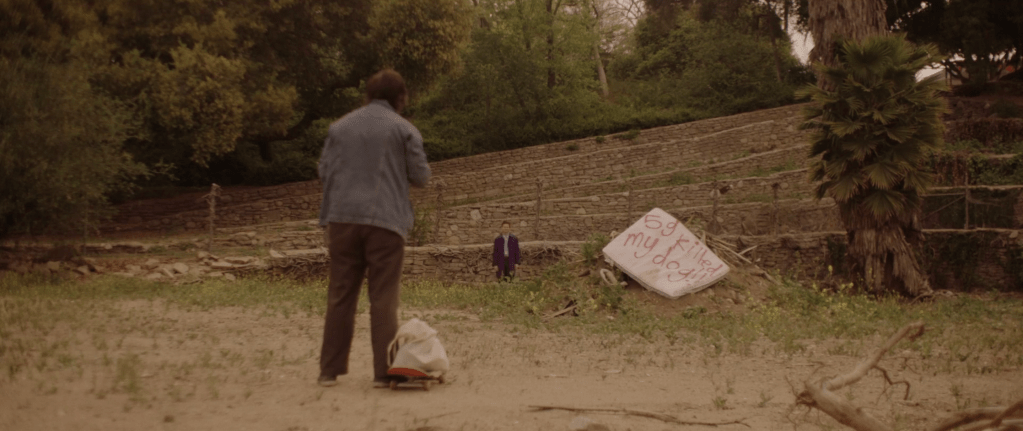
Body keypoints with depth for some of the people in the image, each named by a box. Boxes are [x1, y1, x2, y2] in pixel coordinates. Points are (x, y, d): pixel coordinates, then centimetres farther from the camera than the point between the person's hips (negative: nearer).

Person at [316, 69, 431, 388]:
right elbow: (421, 177, 2)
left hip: (343, 218, 3)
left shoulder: (339, 127, 12)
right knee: (383, 298, 0)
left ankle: (329, 370, 7)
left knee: (340, 295, 7)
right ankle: (384, 371, -3)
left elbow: (324, 171, 12)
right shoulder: (404, 129, 2)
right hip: (385, 219, -3)